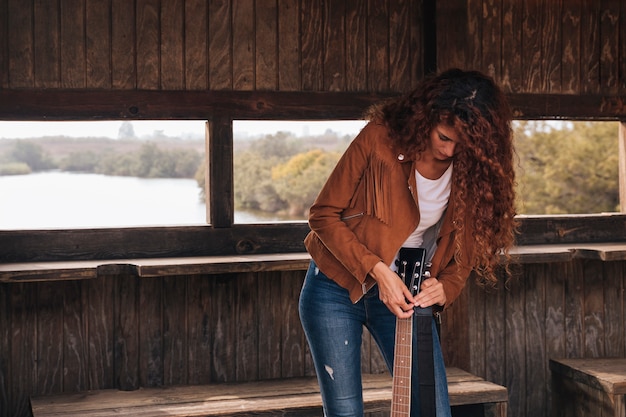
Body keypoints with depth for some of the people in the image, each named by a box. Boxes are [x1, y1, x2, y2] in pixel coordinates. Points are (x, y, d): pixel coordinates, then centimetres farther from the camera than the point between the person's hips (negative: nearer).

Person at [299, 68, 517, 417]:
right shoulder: (380, 139, -17)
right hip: (337, 287, -3)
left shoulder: (473, 171, -7)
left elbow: (463, 255, 3)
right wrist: (376, 270, -22)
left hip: (406, 295, 3)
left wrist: (445, 288, -18)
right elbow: (324, 214, -13)